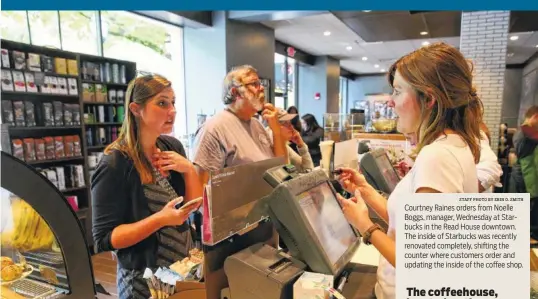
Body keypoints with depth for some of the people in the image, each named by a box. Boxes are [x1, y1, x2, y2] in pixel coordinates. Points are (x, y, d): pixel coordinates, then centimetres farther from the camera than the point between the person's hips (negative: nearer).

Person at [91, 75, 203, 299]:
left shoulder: (173, 147, -2)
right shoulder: (115, 164, -20)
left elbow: (196, 204, 1)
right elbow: (104, 239, -18)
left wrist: (189, 169, -15)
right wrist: (160, 219, -29)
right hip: (145, 279, -5)